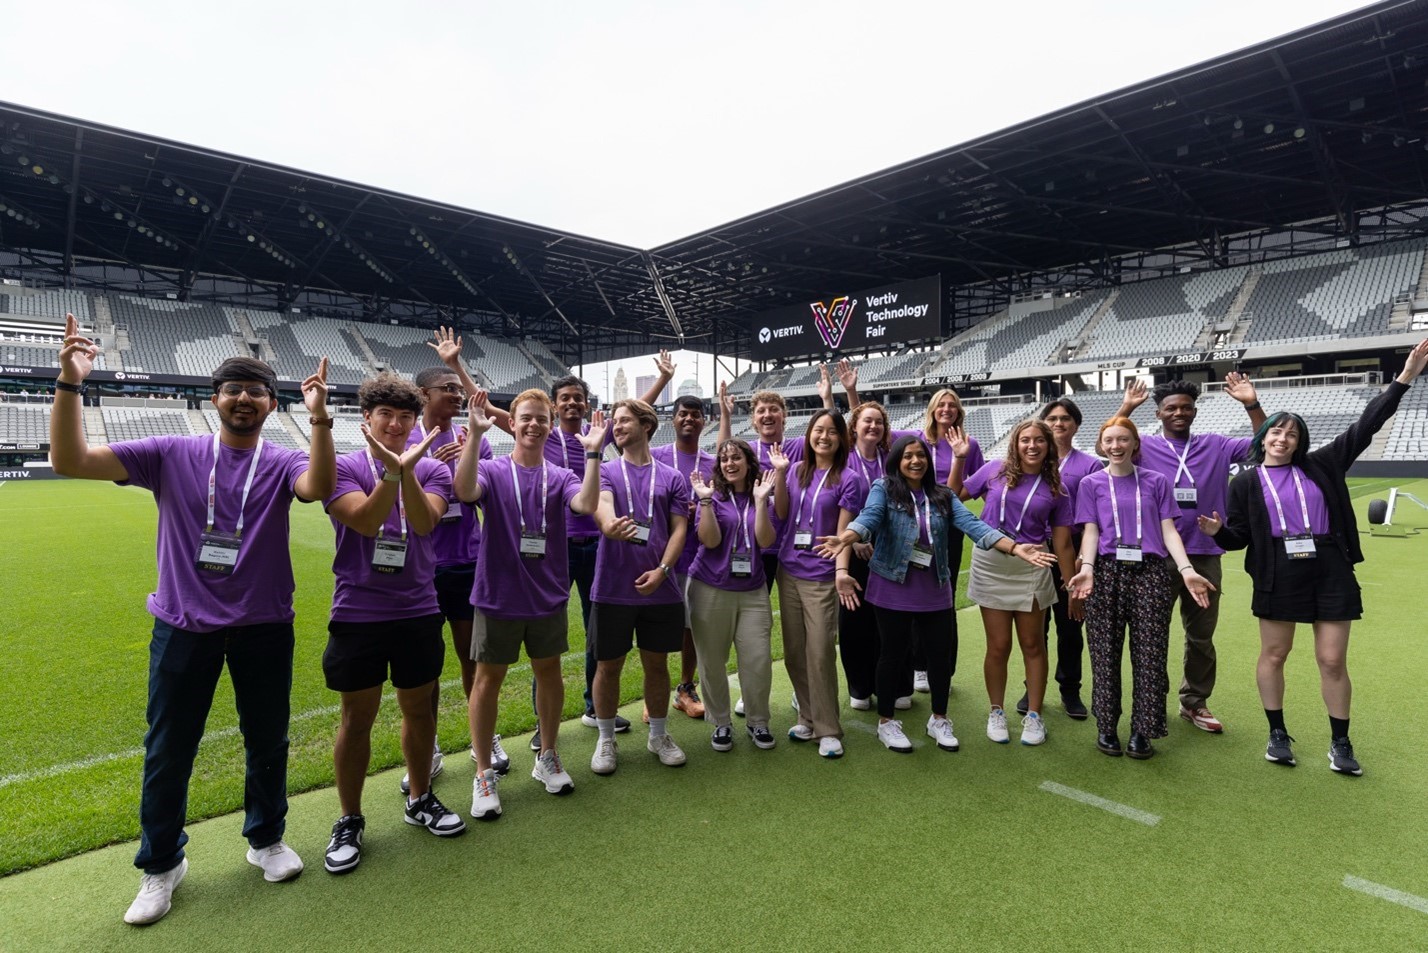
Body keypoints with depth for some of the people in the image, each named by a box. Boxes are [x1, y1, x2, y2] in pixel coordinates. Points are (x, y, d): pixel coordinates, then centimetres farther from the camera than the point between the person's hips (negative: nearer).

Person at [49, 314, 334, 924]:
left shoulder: (282, 464, -3)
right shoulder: (171, 455, 0)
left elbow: (316, 488, -26)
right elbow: (69, 461, -6)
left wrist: (319, 418, -38)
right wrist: (70, 384, -17)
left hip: (265, 628, 0)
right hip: (184, 628, 1)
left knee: (267, 742, 14)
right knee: (167, 751, 12)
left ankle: (266, 840, 37)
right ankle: (161, 864, 34)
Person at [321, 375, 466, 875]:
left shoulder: (432, 470, 2)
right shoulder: (343, 467, -3)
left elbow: (425, 522, -18)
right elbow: (365, 521, -20)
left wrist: (406, 469, -30)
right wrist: (392, 472, -31)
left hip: (419, 611, 2)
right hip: (357, 613, -2)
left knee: (419, 708, 14)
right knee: (358, 716, 7)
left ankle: (420, 799, 34)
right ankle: (349, 822, 26)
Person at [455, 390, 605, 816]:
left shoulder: (560, 478, 0)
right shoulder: (493, 472, -5)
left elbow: (586, 504, -21)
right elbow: (465, 491, -28)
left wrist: (592, 452, -28)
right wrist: (475, 434, -36)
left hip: (548, 597, 3)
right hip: (498, 596, -2)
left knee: (549, 673, 14)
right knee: (489, 678, 7)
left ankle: (548, 758, 33)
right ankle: (484, 773, 22)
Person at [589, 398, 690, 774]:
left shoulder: (673, 478, 6)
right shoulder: (606, 472, 4)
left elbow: (679, 529, 1)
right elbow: (602, 504, -16)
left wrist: (661, 570, -14)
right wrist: (610, 525, -40)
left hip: (659, 588, 1)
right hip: (613, 588, -1)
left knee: (657, 663, 13)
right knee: (609, 665, 9)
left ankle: (658, 735, 32)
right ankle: (606, 740, 27)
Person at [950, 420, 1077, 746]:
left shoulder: (1056, 489, 2)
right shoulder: (995, 470, -1)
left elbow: (1062, 543, 4)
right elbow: (954, 497, 7)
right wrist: (959, 459, -1)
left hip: (1031, 568, 1)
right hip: (991, 565, 0)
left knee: (1032, 645, 9)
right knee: (998, 646, 7)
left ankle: (1033, 715, 24)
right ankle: (996, 712, 24)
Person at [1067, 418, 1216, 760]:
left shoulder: (1156, 482, 11)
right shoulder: (1092, 484, 10)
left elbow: (1168, 530, 6)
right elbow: (1091, 531, 2)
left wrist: (1187, 570, -9)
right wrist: (1086, 568, -14)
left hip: (1151, 572, 1)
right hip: (1107, 572, 0)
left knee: (1149, 652, 0)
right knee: (1105, 652, 1)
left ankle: (1142, 730, 12)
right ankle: (1106, 728, 13)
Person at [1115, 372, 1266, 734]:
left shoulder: (1216, 446, 8)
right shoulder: (1145, 447, 0)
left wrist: (1252, 405, -4)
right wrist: (1125, 409, -18)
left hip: (1204, 556, 3)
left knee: (1202, 636, 14)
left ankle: (1195, 702, 30)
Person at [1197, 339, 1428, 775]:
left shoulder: (1321, 466, 7)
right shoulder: (1246, 483, 3)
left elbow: (1365, 426, 7)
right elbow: (1239, 537, 3)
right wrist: (1216, 531, -19)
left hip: (1331, 573, 1)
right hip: (1278, 577, -1)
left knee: (1333, 660, 5)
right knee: (1273, 655, 7)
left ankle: (1340, 743, 22)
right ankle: (1278, 734, 23)